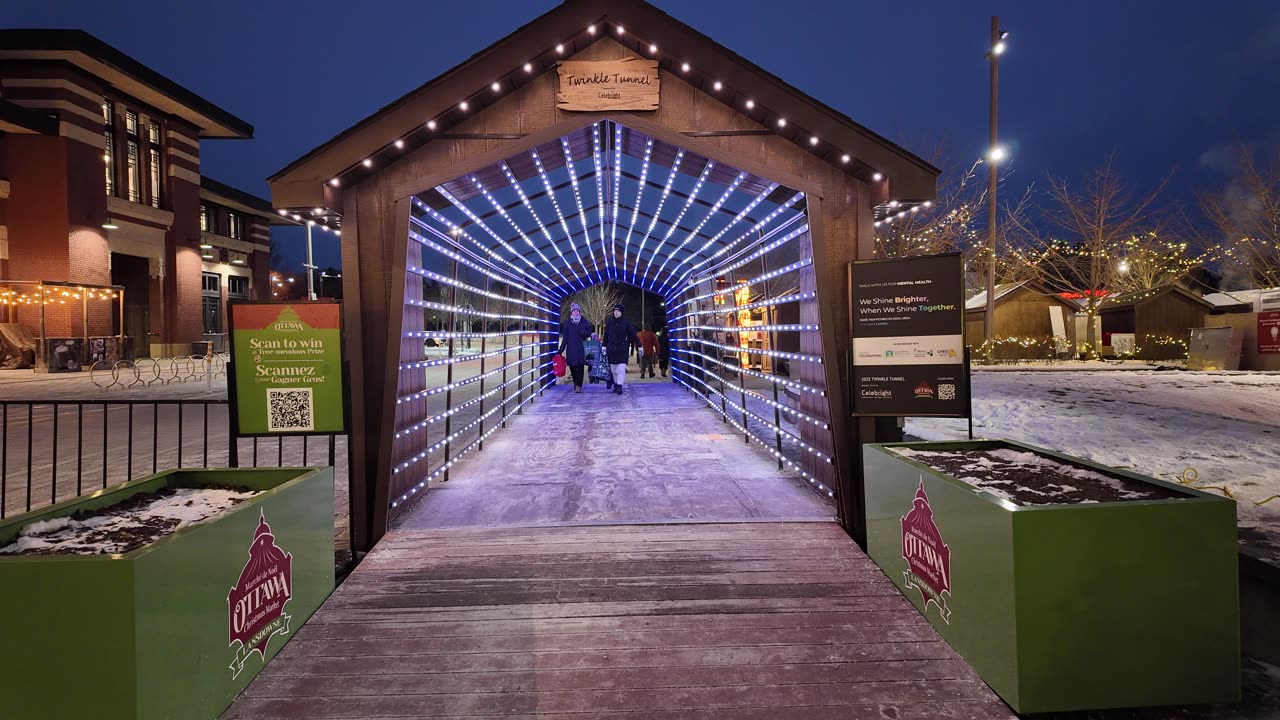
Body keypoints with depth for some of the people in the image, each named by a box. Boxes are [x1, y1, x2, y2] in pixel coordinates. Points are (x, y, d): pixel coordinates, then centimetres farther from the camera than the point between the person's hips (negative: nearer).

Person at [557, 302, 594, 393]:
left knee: (580, 367, -8)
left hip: (581, 349, -1)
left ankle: (578, 385, -6)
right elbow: (565, 338, 8)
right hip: (571, 349, 1)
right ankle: (576, 382, 27)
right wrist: (561, 350, 4)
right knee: (572, 367, 3)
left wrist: (583, 332, -13)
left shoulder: (584, 322, 7)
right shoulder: (567, 323, 7)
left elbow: (590, 333, 9)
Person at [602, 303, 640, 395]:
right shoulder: (609, 322, 6)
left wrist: (639, 345, -4)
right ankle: (616, 384, 22)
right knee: (613, 369, 8)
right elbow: (606, 335, 14)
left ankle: (620, 386, -18)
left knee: (621, 368, -13)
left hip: (623, 349, -3)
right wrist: (604, 346, 14)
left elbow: (633, 334, -1)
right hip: (611, 349, 3)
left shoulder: (626, 322, -2)